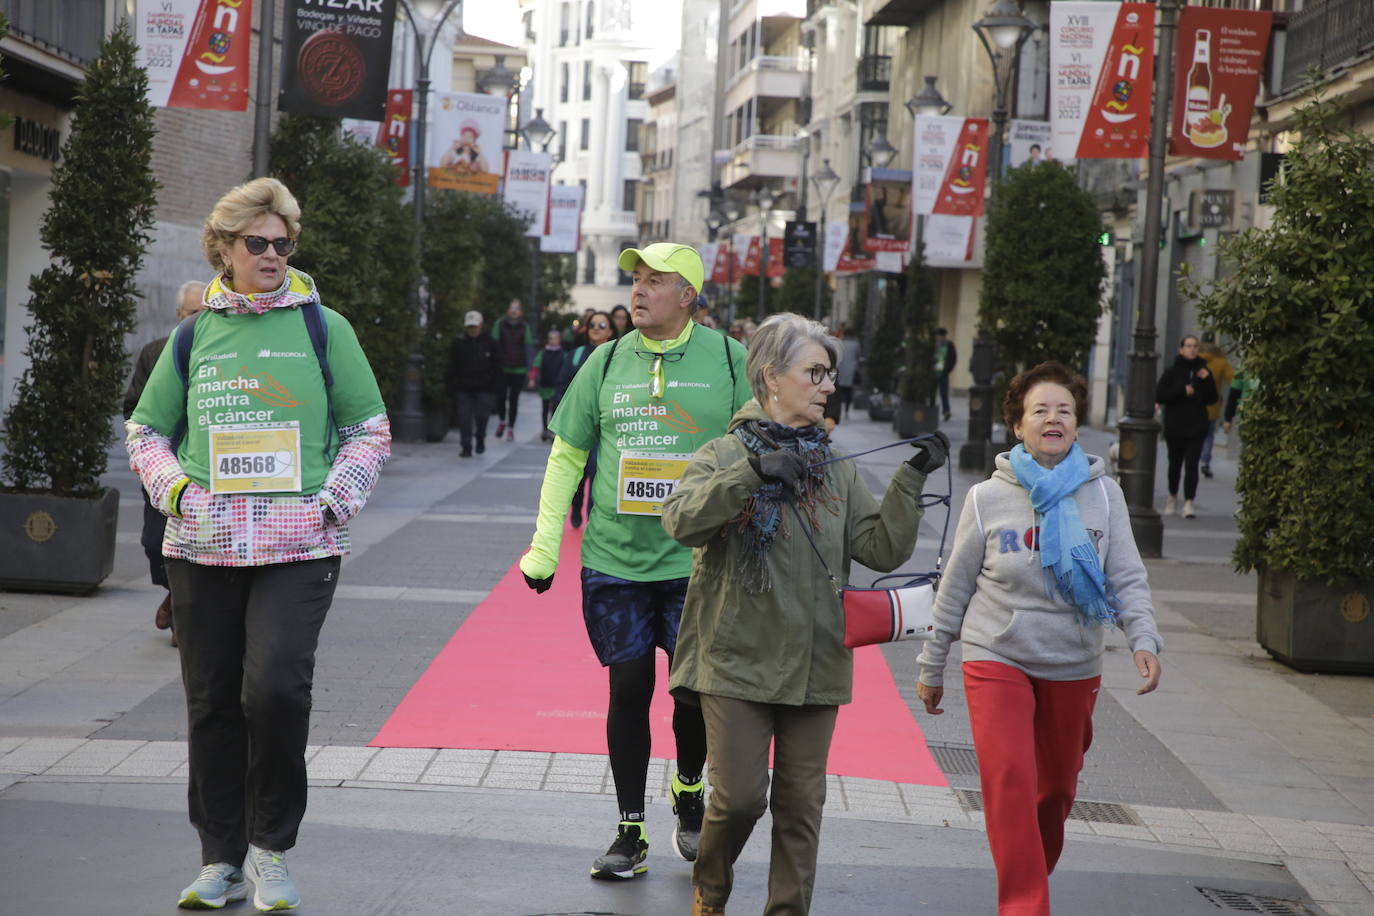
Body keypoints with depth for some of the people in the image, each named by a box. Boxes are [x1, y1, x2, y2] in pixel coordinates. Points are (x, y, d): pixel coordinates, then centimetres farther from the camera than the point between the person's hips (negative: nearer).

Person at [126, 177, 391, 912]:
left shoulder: (322, 328, 5)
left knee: (277, 688, -17)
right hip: (202, 548, 3)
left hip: (298, 548, -3)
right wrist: (174, 490, 1)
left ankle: (270, 848, 1)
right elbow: (146, 432, 19)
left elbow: (369, 430, 9)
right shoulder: (193, 337, 11)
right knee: (212, 704, 7)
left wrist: (335, 498, -4)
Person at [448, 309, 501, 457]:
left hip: (483, 387, 0)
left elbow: (496, 367, 4)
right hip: (463, 388, 1)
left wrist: (497, 387, -1)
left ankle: (480, 438, 27)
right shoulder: (458, 343, 1)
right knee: (464, 417, -3)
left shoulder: (489, 342, 1)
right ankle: (466, 447, 4)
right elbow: (452, 368, 3)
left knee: (482, 415, -1)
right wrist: (452, 388, -2)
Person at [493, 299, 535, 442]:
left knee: (514, 398, 5)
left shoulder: (524, 327, 2)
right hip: (502, 368, 0)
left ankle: (510, 428, 15)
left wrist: (529, 366, -2)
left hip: (518, 369, 0)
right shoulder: (500, 324, 1)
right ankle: (501, 421, 24)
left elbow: (529, 346, 5)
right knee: (500, 396, -4)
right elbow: (493, 344, 2)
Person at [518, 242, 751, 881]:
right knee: (629, 689, 4)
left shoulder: (729, 360, -2)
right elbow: (567, 455, 10)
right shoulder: (607, 361, 4)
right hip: (615, 560, 2)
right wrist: (544, 546, 6)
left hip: (697, 562, -1)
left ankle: (689, 794, 33)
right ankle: (630, 833, 14)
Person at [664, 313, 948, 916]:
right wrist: (752, 472, -31)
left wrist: (910, 481, -10)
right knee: (739, 796, -3)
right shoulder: (727, 454, -1)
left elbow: (883, 549, 2)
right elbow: (681, 521, -21)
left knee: (800, 803, 6)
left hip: (813, 663, 4)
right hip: (738, 659, -4)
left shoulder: (837, 469, 10)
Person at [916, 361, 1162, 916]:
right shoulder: (988, 499, -3)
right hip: (997, 660, -2)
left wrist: (1143, 640, -21)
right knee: (1009, 783, -17)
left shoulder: (1103, 495, -1)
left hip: (1074, 666, 2)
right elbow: (956, 587, 5)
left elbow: (1128, 579, -3)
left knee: (1057, 788, 14)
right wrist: (932, 666, 9)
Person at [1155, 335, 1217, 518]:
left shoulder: (1203, 371, 8)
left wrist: (1207, 380, -8)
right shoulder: (1172, 372, 3)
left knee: (1192, 465, -11)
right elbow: (1159, 395, -5)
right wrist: (1182, 391, -15)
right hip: (1174, 426, 0)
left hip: (1196, 427, 0)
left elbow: (1212, 399, 7)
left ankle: (1189, 503, -16)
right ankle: (1173, 497, 32)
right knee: (1175, 463, 11)